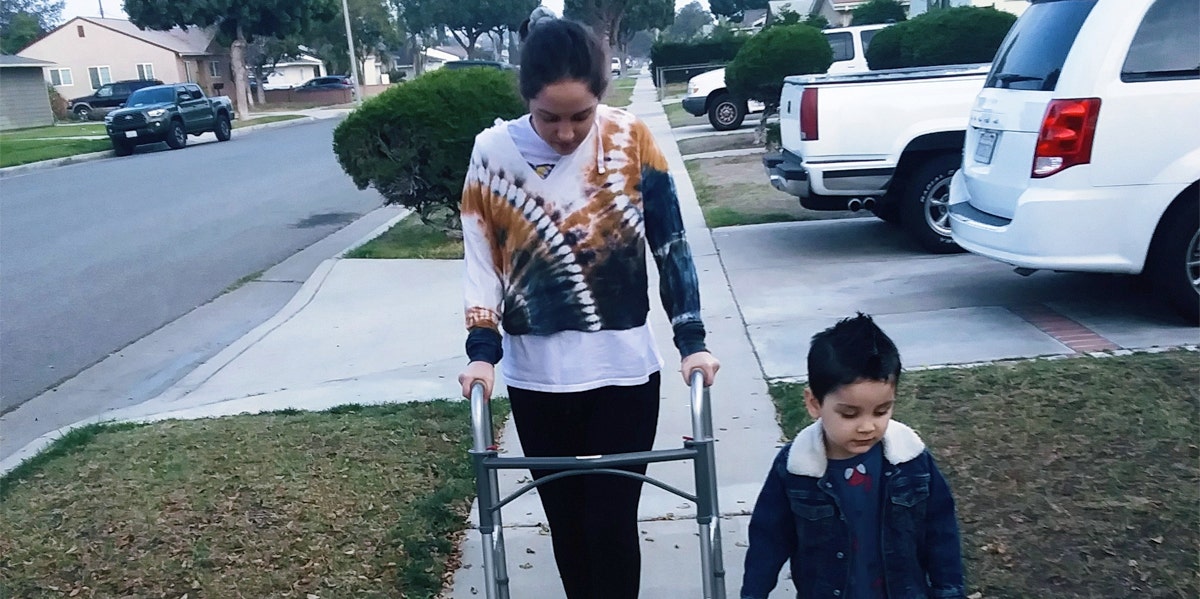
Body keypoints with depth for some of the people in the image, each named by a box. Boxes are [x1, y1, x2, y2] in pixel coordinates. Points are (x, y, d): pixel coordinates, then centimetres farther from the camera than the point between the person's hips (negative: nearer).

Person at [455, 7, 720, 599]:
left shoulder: (631, 140, -9)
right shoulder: (493, 152, -7)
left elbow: (671, 245, -3)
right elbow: (481, 260, -1)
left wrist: (691, 340, -9)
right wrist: (482, 349, -12)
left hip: (623, 369, -1)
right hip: (536, 376, 1)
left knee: (612, 523, 3)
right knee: (566, 521, 13)